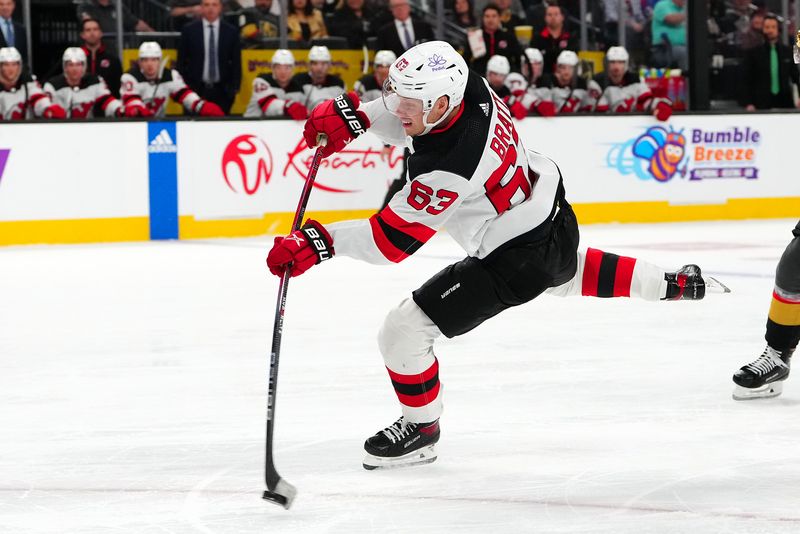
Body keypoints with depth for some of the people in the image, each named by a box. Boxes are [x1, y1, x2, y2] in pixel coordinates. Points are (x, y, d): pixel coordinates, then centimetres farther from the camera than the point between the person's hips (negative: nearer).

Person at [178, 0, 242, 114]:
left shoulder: (231, 31, 6)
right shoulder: (189, 30, 5)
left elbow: (236, 62, 8)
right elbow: (181, 61, 7)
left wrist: (235, 88, 0)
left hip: (222, 91, 0)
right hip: (195, 90, 0)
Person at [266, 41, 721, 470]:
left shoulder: (448, 168, -37)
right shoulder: (471, 87, -17)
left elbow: (392, 239, -30)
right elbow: (404, 118, 4)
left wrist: (320, 244, -34)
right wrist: (354, 115, -13)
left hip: (517, 259, -9)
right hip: (554, 215, 9)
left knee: (404, 330, -6)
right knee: (567, 274, 44)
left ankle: (421, 429, 16)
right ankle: (673, 284, 57)